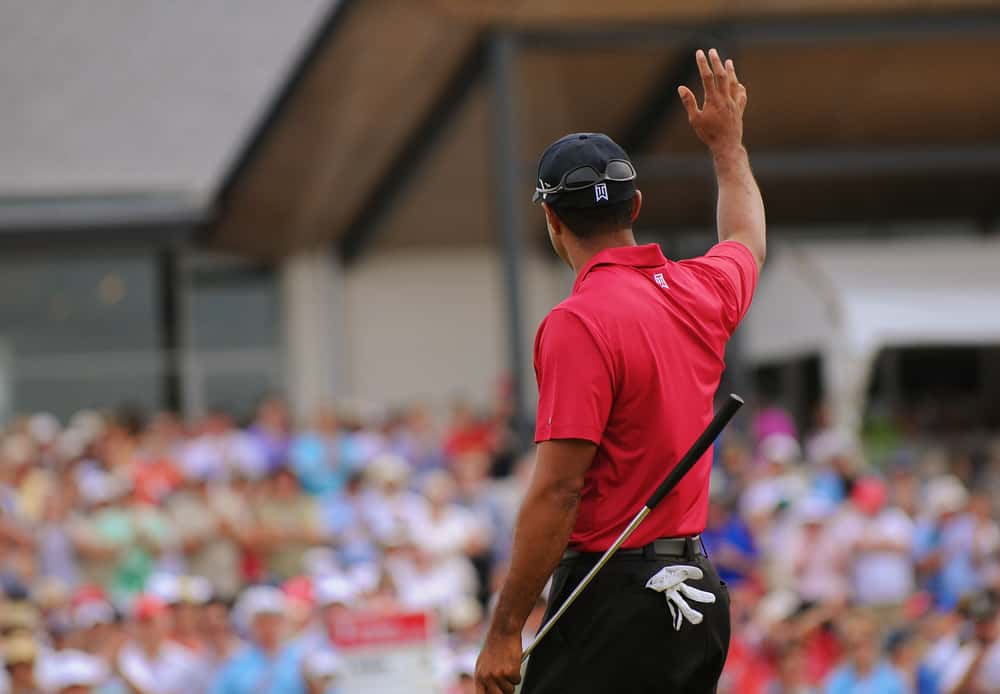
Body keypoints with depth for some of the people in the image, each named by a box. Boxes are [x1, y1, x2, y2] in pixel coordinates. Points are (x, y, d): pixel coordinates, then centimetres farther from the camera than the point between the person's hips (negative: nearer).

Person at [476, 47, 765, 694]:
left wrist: (504, 631, -16)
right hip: (703, 596, 8)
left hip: (618, 600, -8)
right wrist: (728, 142, 50)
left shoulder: (579, 325, -15)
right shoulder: (701, 292, 8)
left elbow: (557, 491, -19)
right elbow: (747, 241, 35)